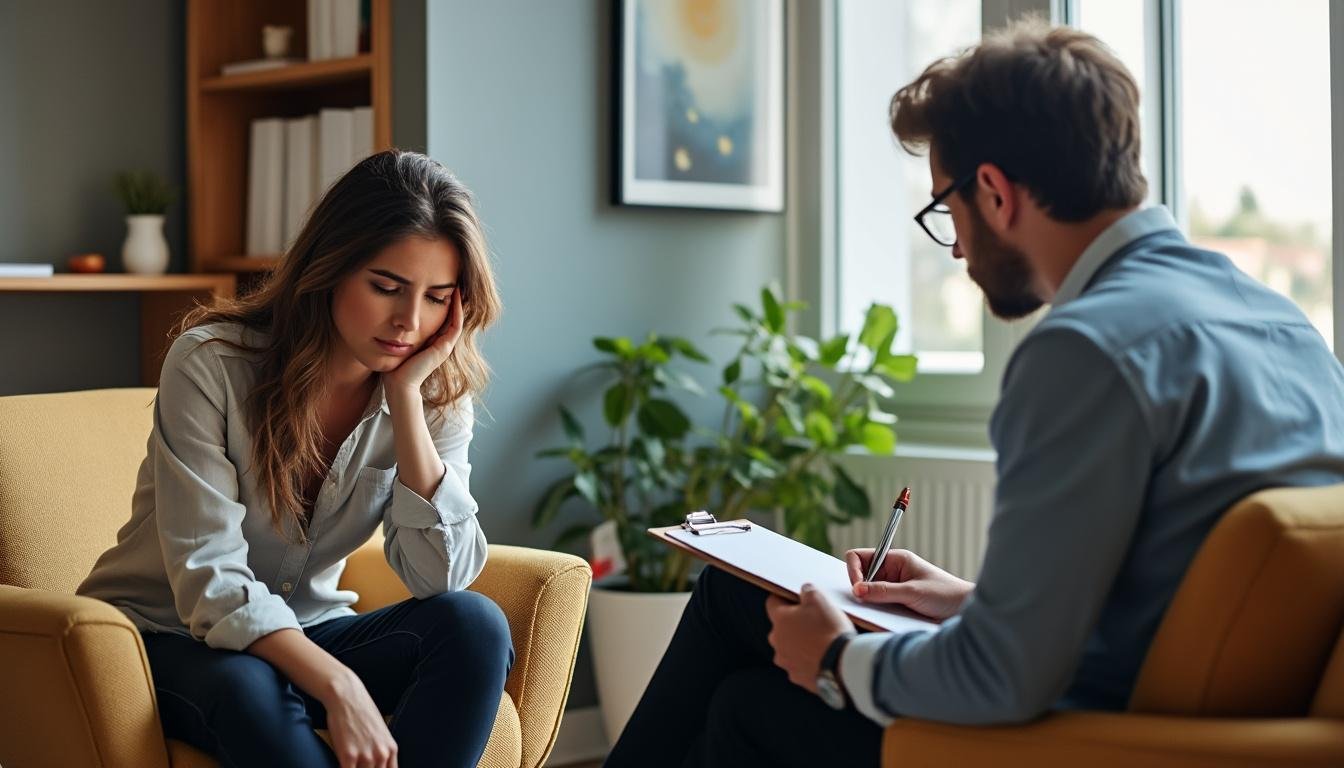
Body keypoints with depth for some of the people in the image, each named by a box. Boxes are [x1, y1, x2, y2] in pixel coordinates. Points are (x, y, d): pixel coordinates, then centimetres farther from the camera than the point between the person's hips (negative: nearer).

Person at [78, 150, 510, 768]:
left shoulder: (437, 393, -6)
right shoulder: (211, 363, -19)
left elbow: (441, 578, -16)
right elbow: (209, 580, -24)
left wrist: (407, 398, -23)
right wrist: (339, 689, -37)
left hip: (304, 635, 5)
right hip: (164, 641, -4)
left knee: (475, 623, -25)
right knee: (247, 688, -40)